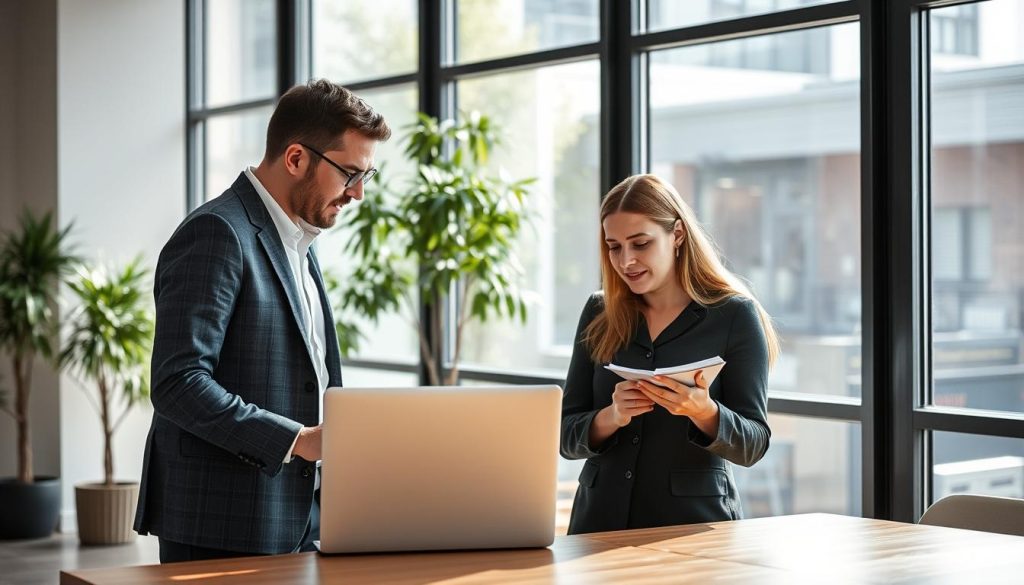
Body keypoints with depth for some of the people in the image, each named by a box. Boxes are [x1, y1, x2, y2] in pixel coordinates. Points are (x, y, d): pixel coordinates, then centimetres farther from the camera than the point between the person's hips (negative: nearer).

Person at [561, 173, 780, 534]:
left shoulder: (735, 315, 1)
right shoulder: (599, 314, 10)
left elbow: (753, 445, -1)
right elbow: (566, 437, 8)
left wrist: (703, 412, -20)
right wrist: (611, 417, -12)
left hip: (693, 523, -2)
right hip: (601, 521, 2)